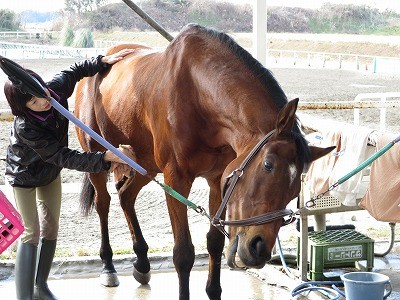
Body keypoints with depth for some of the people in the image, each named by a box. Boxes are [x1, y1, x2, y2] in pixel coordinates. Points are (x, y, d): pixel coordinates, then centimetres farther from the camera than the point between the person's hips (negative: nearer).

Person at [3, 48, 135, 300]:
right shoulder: (25, 126, -39)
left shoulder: (57, 89, -25)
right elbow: (63, 157, -39)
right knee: (32, 233, -7)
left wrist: (105, 61, -14)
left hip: (51, 173, 6)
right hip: (25, 177, -6)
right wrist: (106, 157, -46)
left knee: (51, 228, 11)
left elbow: (76, 71, -2)